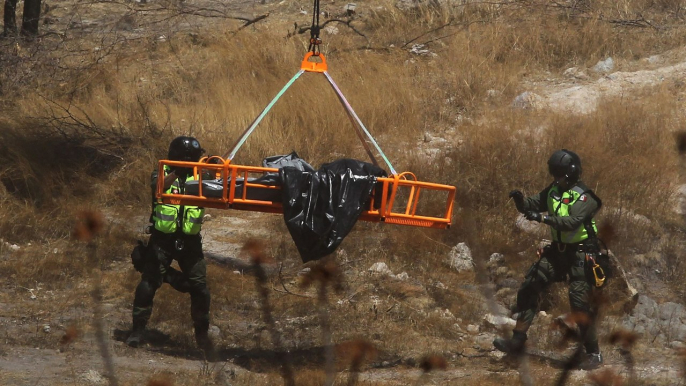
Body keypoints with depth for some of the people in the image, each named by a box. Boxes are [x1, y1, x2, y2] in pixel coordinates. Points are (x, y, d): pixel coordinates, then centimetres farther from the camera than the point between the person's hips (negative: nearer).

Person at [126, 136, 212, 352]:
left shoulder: (198, 177, 5)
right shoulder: (163, 174, -1)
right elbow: (157, 187, -23)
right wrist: (175, 174, -39)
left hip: (189, 241, 2)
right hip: (163, 239, -2)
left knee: (199, 286, 0)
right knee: (148, 283, -4)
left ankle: (202, 334, 13)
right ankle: (138, 329, 7)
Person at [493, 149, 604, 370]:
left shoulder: (584, 197, -18)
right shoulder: (554, 190, 5)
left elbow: (573, 222, -32)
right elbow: (532, 206, 8)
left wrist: (544, 218, -39)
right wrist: (520, 201, -15)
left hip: (580, 254, -8)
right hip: (558, 250, 8)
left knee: (580, 302, -13)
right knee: (529, 289, 3)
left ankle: (593, 354, -3)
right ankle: (517, 341, 10)